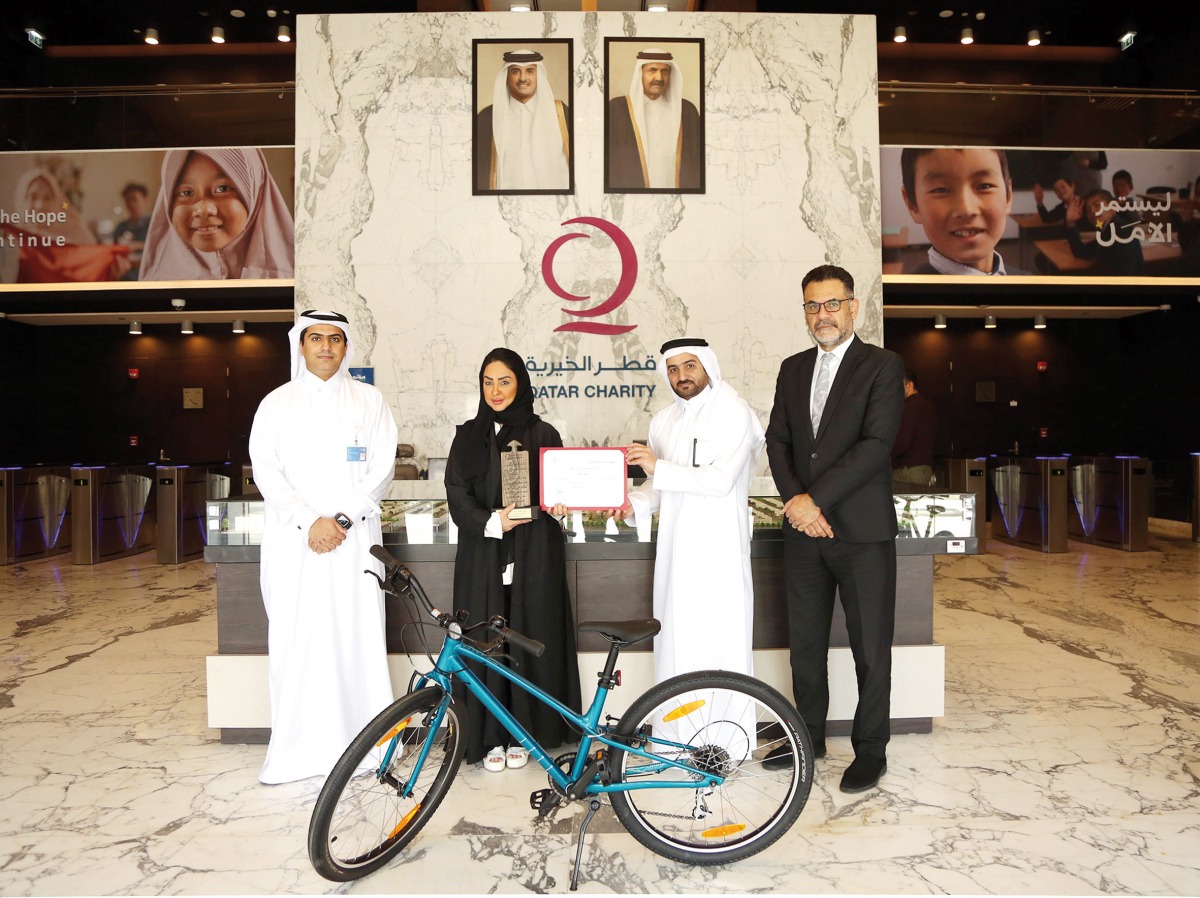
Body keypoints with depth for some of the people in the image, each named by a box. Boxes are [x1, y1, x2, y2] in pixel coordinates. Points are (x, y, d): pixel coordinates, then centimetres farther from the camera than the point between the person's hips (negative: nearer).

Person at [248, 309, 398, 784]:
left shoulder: (369, 400, 10)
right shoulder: (277, 402, 12)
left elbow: (382, 469, 1)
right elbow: (266, 471, 1)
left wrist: (342, 519, -10)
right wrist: (308, 522, -12)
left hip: (354, 536, -1)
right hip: (292, 539, 1)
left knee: (358, 636, -1)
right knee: (295, 639, 1)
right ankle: (297, 749, 11)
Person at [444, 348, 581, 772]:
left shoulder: (543, 434, 5)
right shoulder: (469, 436, 8)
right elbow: (457, 495, 0)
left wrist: (556, 502, -17)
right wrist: (491, 522, -17)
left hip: (532, 554, -1)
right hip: (483, 554, 1)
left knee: (529, 639, 3)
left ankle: (523, 732, 18)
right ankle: (490, 736, 15)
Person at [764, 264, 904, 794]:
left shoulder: (883, 367, -4)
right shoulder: (793, 370, 13)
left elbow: (876, 445, -14)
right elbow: (777, 441, 8)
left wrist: (815, 499, -17)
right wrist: (795, 501, -8)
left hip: (863, 531, -5)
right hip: (803, 530, 5)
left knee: (871, 647, 6)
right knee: (805, 642, 14)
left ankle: (870, 750, 22)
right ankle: (809, 735, 31)